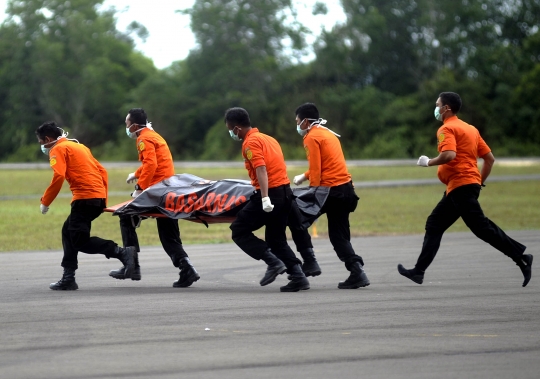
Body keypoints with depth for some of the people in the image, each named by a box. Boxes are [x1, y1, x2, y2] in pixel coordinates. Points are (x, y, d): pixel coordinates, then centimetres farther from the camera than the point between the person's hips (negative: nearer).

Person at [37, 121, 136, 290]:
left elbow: (58, 177, -16)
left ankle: (122, 253, -20)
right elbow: (102, 171, 24)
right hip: (99, 197, 9)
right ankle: (68, 278, 18)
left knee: (80, 241, -7)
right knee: (69, 231, 18)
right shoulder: (78, 146, 26)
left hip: (85, 197, -9)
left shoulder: (58, 149, 0)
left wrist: (45, 202, -8)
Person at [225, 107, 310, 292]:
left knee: (239, 230, 0)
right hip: (285, 191, 9)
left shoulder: (250, 143, -9)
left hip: (271, 193, -9)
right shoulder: (267, 138, 19)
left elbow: (261, 169, -21)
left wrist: (265, 198, -30)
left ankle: (273, 262, -10)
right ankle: (298, 276, 5)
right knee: (277, 239, 16)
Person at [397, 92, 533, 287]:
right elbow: (490, 158, 16)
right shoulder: (470, 129, 18)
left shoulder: (447, 129, -9)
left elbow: (449, 155, -26)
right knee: (434, 225, 13)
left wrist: (428, 162, -11)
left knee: (481, 227, -13)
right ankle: (419, 271, 15)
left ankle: (520, 256, -16)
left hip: (461, 186, -10)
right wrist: (479, 181, 20)